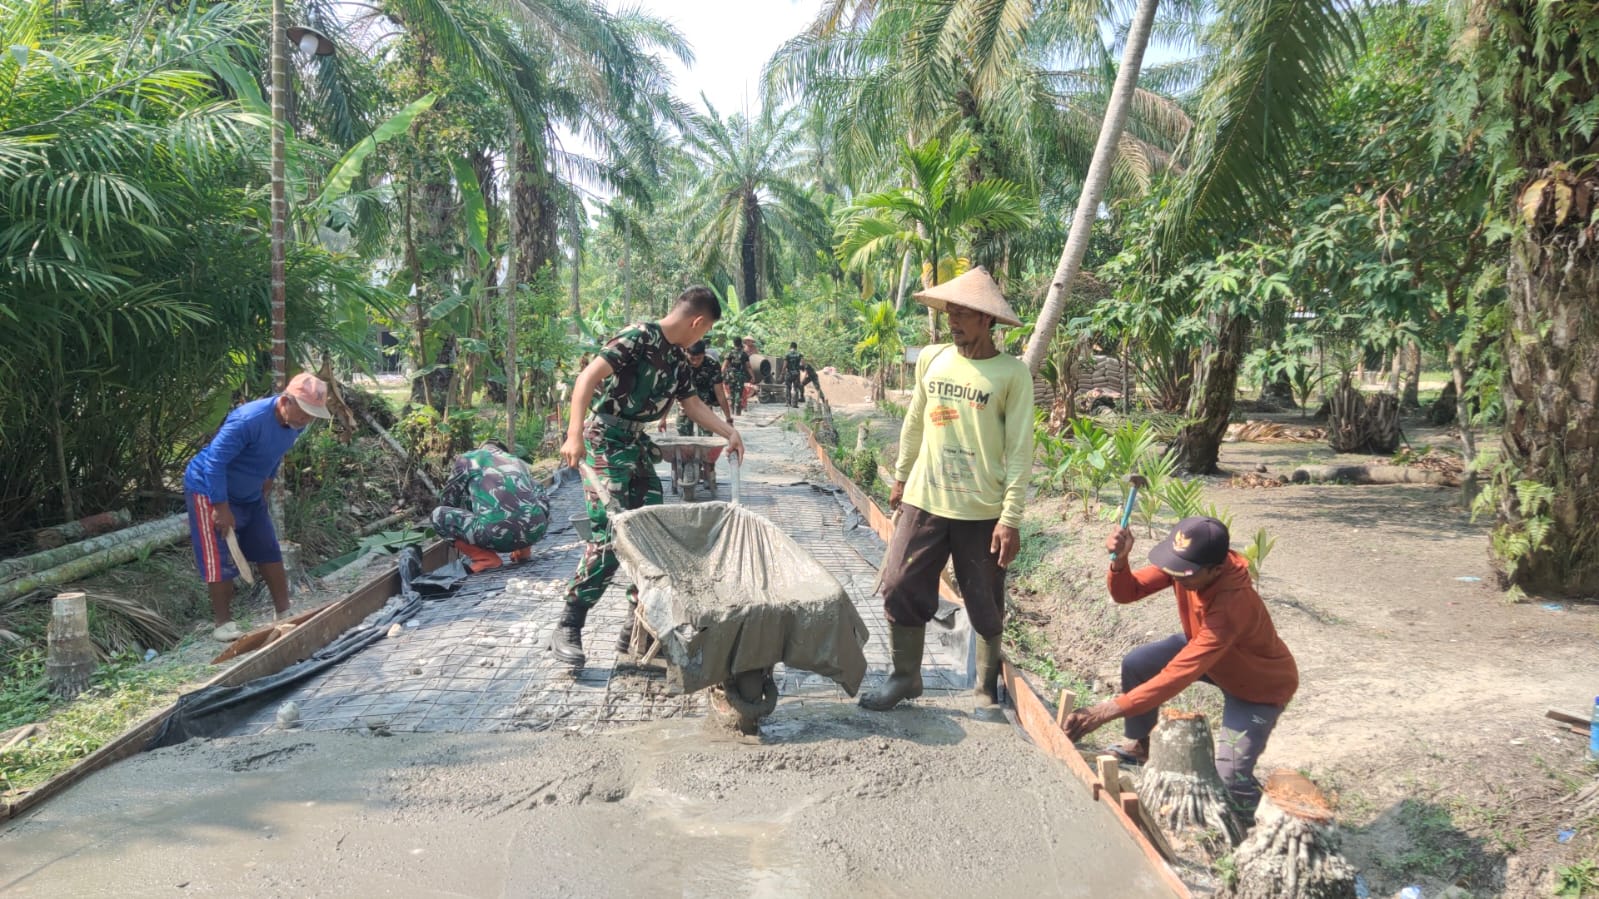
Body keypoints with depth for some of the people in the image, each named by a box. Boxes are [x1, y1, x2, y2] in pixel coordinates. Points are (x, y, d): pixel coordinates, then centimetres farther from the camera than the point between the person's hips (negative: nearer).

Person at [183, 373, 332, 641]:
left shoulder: (295, 423, -9)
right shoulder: (249, 420, -34)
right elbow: (215, 461, -30)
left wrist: (269, 479, 12)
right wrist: (221, 508, -27)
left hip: (249, 494, 8)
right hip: (210, 490, -8)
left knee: (270, 552, 8)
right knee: (221, 561, -7)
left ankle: (285, 614, 17)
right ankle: (223, 624, 4)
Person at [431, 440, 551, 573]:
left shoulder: (467, 459, 20)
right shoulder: (518, 462, 31)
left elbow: (447, 499, 29)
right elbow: (543, 500, 30)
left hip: (497, 535, -5)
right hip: (536, 530, 5)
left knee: (438, 515, 15)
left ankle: (486, 559, 4)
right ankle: (522, 551, 23)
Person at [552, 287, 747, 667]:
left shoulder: (677, 359, 12)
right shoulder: (638, 337, -15)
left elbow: (693, 404, 24)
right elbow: (588, 377, -23)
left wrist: (729, 433, 14)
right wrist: (574, 434, -32)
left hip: (638, 447, 9)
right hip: (605, 442, -9)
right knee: (609, 537, -15)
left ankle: (638, 627, 16)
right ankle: (566, 630, -4)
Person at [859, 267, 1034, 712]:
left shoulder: (1012, 374, -9)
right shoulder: (931, 358, 3)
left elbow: (1019, 452, -9)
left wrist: (1010, 518, -13)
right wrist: (901, 477, 21)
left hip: (982, 510, -3)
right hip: (923, 500, 4)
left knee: (986, 605, 9)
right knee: (901, 588, 4)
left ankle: (987, 686, 29)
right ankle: (905, 677, 22)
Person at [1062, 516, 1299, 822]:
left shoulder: (1233, 605, -43)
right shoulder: (1184, 563, -25)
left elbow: (1178, 675, -44)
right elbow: (1126, 592, -18)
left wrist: (1110, 710, -46)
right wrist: (1120, 559, -41)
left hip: (1259, 684, -7)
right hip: (1206, 650, 7)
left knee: (1230, 777, -21)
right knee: (1136, 665, -8)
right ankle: (1141, 745, 18)